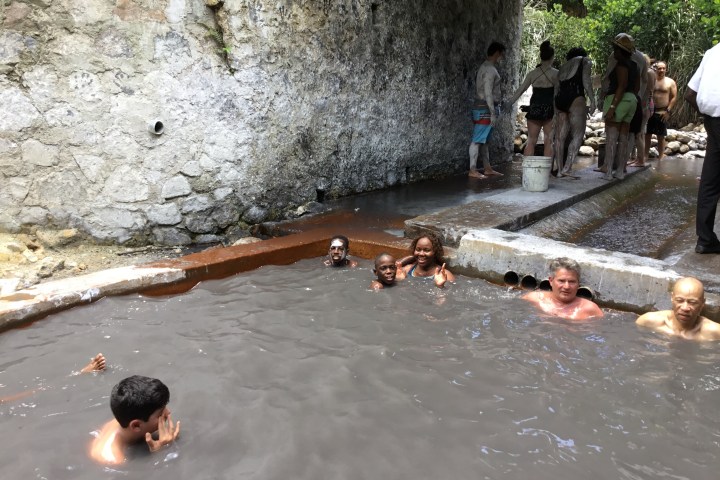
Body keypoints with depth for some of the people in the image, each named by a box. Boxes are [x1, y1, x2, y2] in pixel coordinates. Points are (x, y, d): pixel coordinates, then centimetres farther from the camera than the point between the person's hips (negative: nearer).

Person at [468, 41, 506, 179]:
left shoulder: (485, 67, 16)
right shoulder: (490, 69, -14)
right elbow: (488, 93, -20)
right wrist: (493, 113, -21)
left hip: (483, 108, 10)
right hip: (485, 109, -10)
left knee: (484, 140, 11)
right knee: (478, 140, -9)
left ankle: (487, 168, 17)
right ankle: (472, 170, -7)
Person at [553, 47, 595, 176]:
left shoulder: (563, 66, 30)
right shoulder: (585, 61, 14)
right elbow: (586, 79, -2)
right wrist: (592, 100, -7)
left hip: (559, 99, 6)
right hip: (575, 99, -6)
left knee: (560, 137, 5)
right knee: (578, 136, -8)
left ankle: (560, 170, 4)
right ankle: (567, 169, -21)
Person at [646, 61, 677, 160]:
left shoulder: (670, 82, 2)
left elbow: (674, 97, -1)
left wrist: (668, 111, -10)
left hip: (662, 112, -2)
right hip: (650, 111, 2)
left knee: (661, 136, 3)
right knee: (647, 134, 3)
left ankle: (660, 158, 9)